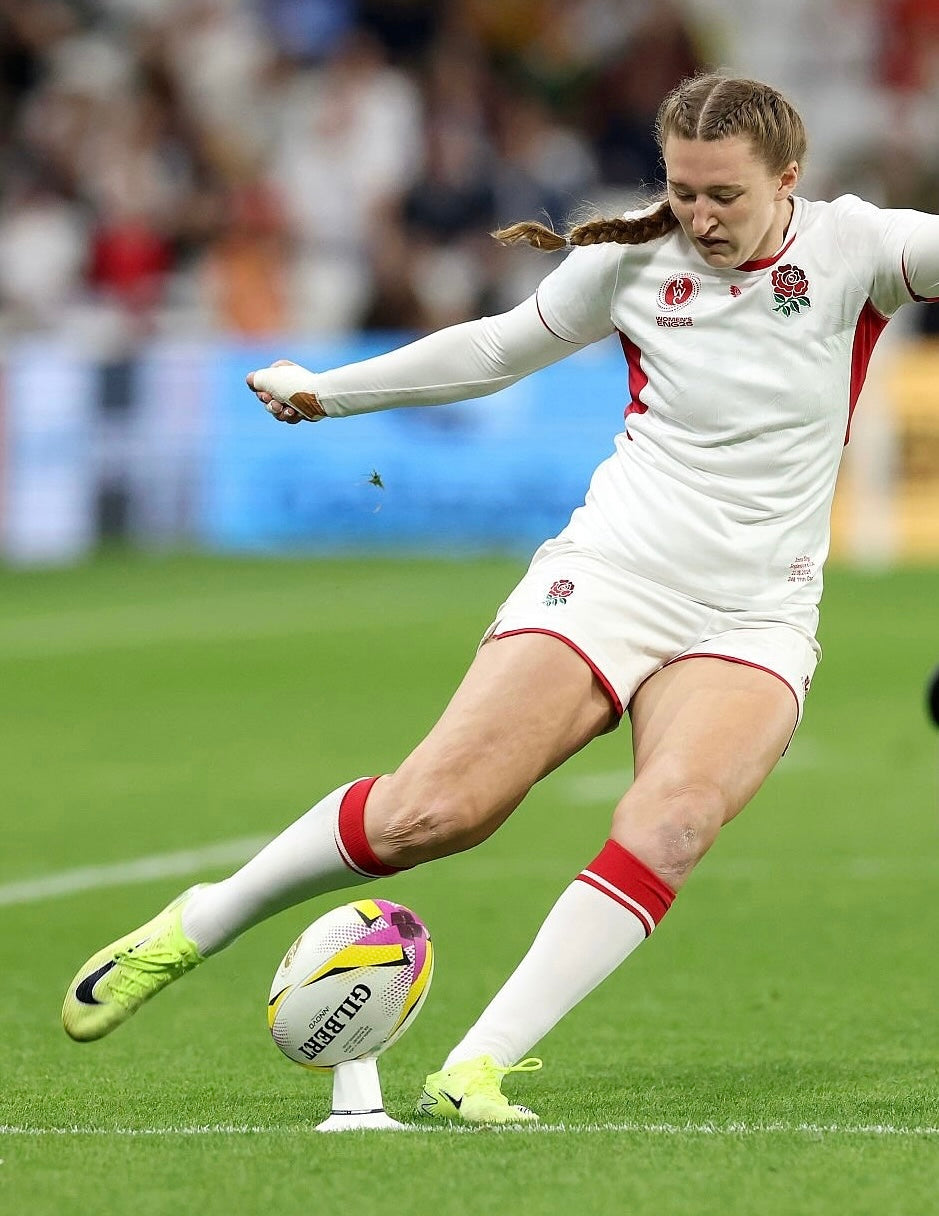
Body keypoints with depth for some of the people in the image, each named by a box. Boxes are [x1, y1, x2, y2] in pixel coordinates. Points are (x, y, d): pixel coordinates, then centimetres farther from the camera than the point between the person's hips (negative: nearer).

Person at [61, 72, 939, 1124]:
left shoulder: (849, 247, -2)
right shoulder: (629, 259, 3)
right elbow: (502, 348, 18)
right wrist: (331, 390, 26)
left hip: (753, 621, 0)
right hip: (609, 573, 1)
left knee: (669, 823, -28)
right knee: (432, 809, -12)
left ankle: (472, 1073, -26)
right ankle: (195, 929, 10)